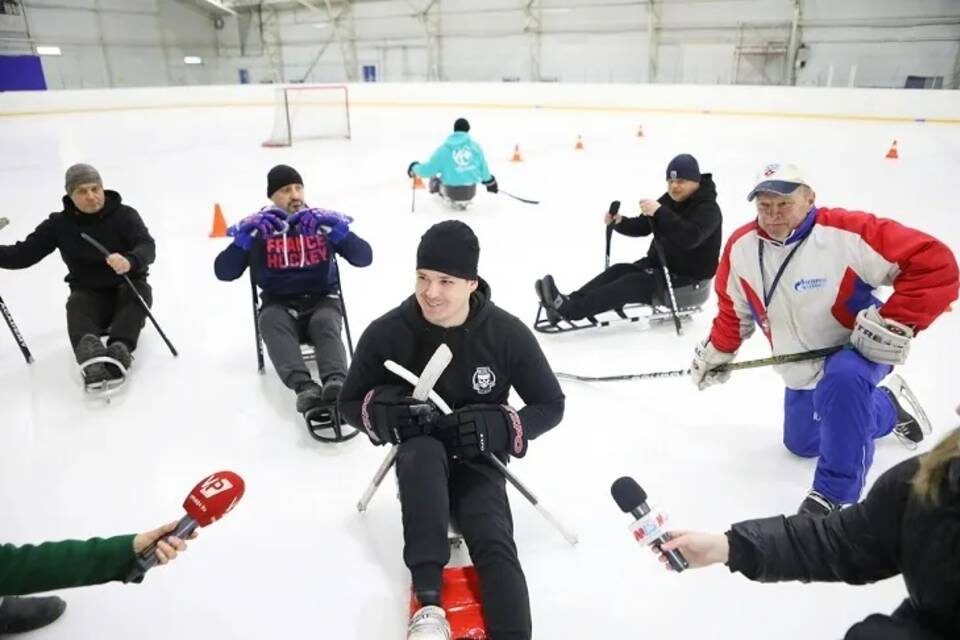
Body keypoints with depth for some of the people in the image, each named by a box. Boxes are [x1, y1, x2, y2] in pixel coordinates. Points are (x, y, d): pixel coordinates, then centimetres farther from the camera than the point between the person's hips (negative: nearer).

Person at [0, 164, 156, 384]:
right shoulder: (60, 224, -3)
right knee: (77, 304, -30)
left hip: (127, 287, -1)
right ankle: (89, 355, -60)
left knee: (140, 291, -32)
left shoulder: (124, 215, -9)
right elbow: (23, 253, -4)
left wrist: (129, 261, -47)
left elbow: (147, 246, -24)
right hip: (89, 293, 1)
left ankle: (119, 349, -54)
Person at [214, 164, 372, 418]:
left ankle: (336, 385, -57)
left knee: (326, 326, -33)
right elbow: (224, 272, -2)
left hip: (322, 300, 0)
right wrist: (243, 239, -19)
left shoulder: (323, 222, 5)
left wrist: (340, 232, -21)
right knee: (272, 325, -33)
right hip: (278, 305, 0)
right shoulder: (259, 228, 4)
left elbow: (364, 258, -4)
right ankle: (305, 388, -54)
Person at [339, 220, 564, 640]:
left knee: (495, 545, -25)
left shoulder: (507, 333, -13)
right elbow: (350, 403, 0)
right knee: (423, 452, -35)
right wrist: (382, 410, -24)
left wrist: (501, 428, -22)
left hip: (478, 461, 0)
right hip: (420, 461, 0)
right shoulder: (387, 333, -13)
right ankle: (428, 602, -33)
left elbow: (550, 406, -3)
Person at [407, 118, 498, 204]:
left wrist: (415, 168, 14)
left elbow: (428, 170, -7)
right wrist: (490, 182, 24)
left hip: (452, 192, -1)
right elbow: (483, 167, 5)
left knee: (435, 179, 28)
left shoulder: (443, 149, -8)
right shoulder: (475, 145, -2)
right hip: (470, 192, 1)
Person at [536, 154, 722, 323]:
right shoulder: (667, 200, 7)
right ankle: (569, 303, -31)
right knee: (619, 270, -16)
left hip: (688, 275, -8)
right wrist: (619, 222, -14)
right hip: (658, 263, 8)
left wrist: (660, 212, -41)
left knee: (632, 284, -26)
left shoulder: (708, 209, -18)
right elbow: (642, 227, 7)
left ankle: (570, 309, -39)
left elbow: (689, 238, -36)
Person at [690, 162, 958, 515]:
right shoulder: (741, 247, -12)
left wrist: (895, 324, -30)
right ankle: (888, 408, 39)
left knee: (841, 380, -40)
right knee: (802, 443, 18)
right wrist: (717, 354, 11)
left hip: (863, 349, -6)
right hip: (801, 368, 6)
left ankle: (834, 492, -21)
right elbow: (734, 308, 5)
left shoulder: (849, 232, -28)